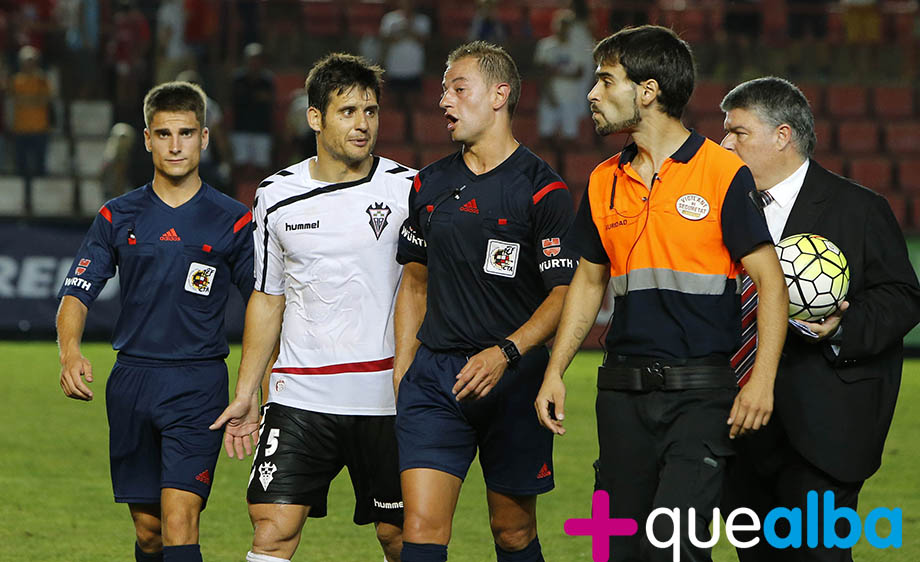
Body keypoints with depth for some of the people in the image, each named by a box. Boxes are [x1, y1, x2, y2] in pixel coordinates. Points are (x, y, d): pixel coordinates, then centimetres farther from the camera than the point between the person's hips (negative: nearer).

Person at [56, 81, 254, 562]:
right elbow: (76, 294, 4)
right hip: (132, 379, 3)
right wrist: (70, 352, -17)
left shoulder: (233, 221, 2)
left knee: (179, 520, -16)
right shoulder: (118, 217, 7)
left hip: (198, 383, -3)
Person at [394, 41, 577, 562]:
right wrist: (402, 373, 14)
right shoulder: (429, 184, 10)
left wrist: (506, 353, -22)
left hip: (514, 380, -3)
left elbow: (566, 293, -9)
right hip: (433, 378, 3)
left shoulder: (541, 189, -6)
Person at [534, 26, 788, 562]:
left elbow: (770, 280, -6)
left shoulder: (724, 173, -6)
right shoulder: (604, 182, 12)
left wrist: (762, 378, -16)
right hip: (623, 391, 6)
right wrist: (556, 371, 15)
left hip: (701, 391, -6)